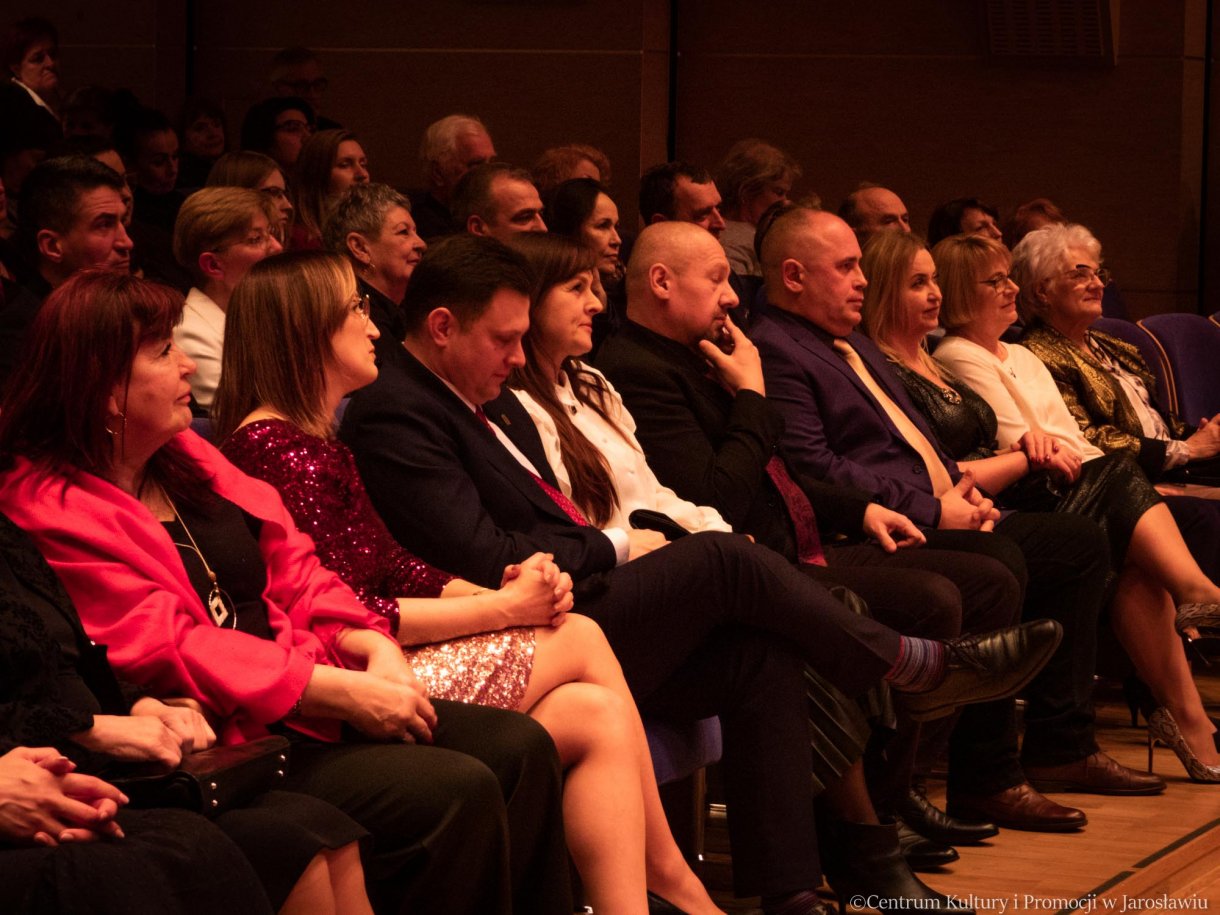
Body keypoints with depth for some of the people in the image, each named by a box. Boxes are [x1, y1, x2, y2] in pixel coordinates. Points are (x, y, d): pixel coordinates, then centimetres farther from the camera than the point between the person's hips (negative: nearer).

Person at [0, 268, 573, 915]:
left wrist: (372, 647, -4)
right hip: (221, 745, -9)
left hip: (305, 698, 9)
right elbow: (162, 651, -20)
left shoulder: (183, 456, 16)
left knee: (520, 746, -4)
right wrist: (341, 690, -20)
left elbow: (292, 571, 17)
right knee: (458, 792, -24)